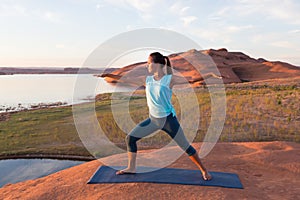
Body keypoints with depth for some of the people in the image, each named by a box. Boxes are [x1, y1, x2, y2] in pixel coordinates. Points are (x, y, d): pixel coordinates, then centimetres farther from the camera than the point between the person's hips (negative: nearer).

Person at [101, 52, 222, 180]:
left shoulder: (170, 79, -11)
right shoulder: (147, 80, 2)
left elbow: (191, 80, -16)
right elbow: (126, 80, 6)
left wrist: (211, 74, -27)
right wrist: (108, 75, 7)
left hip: (168, 119, -5)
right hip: (153, 119, 5)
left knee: (185, 146, 2)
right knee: (130, 138, 2)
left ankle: (204, 170, 23)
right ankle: (131, 168, 20)